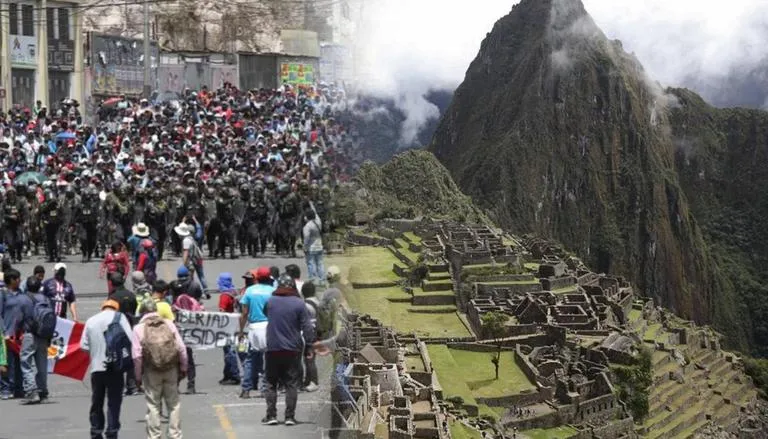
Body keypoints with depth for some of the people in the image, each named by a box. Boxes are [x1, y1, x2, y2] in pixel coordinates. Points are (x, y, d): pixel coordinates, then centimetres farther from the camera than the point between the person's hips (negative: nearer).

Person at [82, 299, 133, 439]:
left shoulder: (91, 321, 10)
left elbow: (84, 345, 5)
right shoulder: (119, 317, -1)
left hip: (96, 366, 4)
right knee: (114, 402, 0)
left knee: (96, 402, 12)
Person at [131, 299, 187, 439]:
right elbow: (181, 348, 0)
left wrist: (138, 375, 2)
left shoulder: (139, 328, -3)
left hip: (151, 371, -2)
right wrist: (183, 368, 9)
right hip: (171, 369, 2)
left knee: (153, 405, 6)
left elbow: (137, 355, -8)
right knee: (173, 404, 11)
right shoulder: (169, 324, 4)